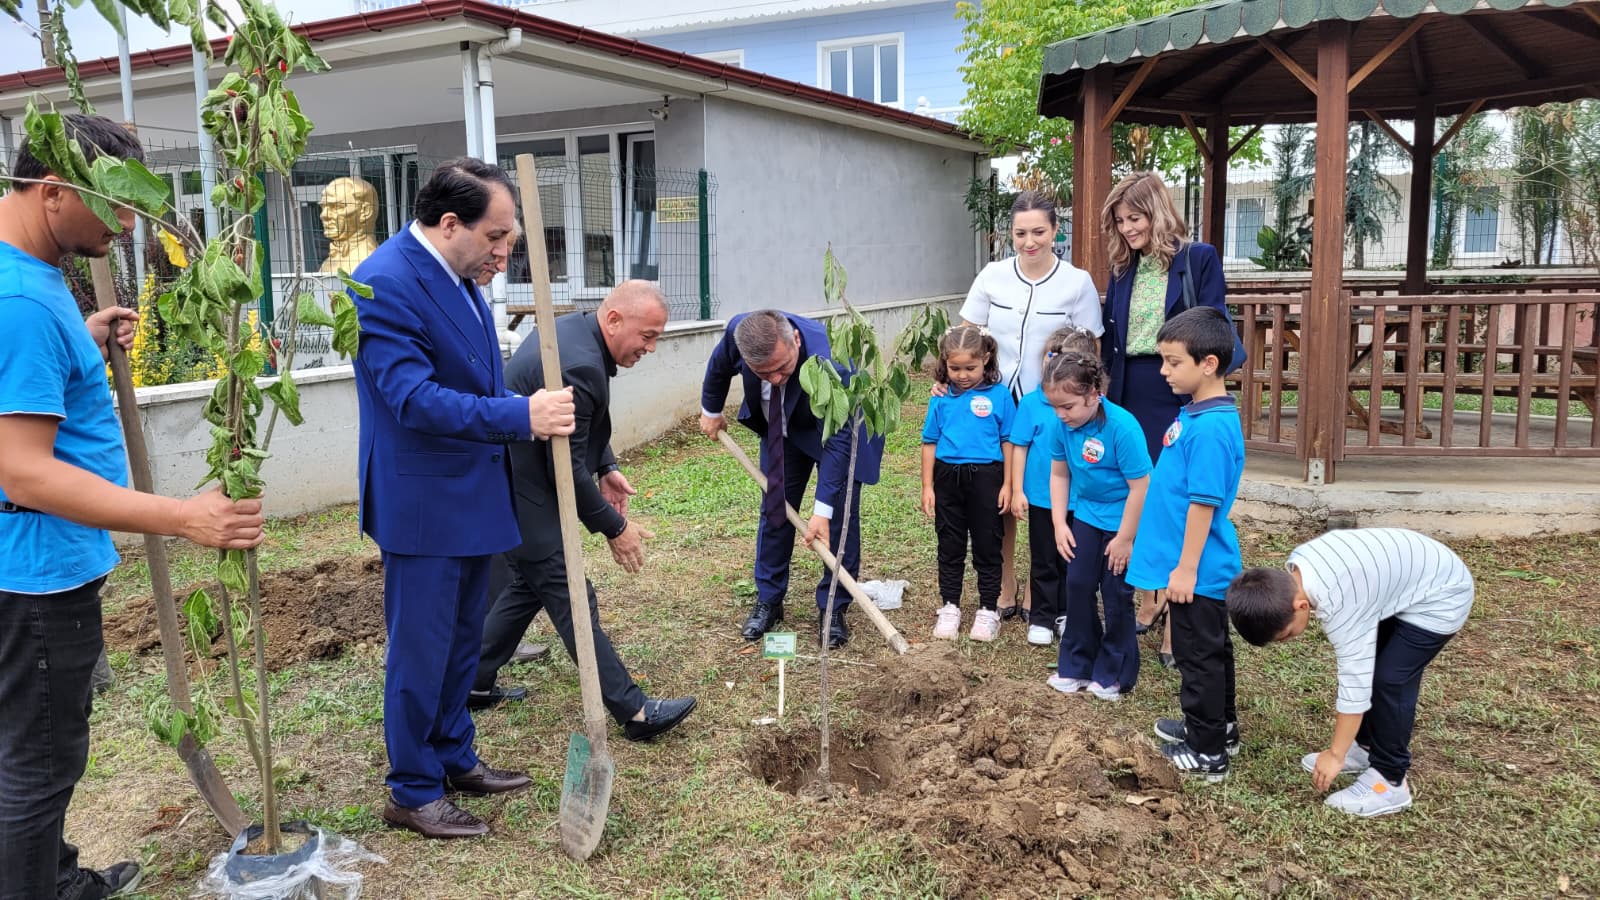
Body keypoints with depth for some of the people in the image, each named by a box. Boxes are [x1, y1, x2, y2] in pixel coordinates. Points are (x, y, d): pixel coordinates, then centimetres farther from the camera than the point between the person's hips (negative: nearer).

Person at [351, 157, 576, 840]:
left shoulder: (459, 276, 8)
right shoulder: (385, 283, -20)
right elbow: (413, 397, -27)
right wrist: (522, 416, -31)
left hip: (472, 496, 9)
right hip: (422, 503, -9)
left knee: (462, 641, 19)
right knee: (421, 650, 4)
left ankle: (454, 758, 36)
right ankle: (412, 792, 20)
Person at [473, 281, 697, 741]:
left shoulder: (574, 329, 5)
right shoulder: (579, 367, -28)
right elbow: (567, 471, -24)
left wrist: (605, 467, 7)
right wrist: (614, 527, -13)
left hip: (509, 486, 11)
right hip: (521, 499, -11)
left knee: (530, 585, 20)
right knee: (570, 599, -6)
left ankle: (475, 685, 32)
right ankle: (634, 712, 0)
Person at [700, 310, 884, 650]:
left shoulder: (829, 359, -44)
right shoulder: (739, 331, -31)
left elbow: (837, 440, -38)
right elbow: (719, 366, -4)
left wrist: (821, 511, -40)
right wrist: (710, 411, 12)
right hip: (782, 428, 4)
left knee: (840, 516, -7)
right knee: (774, 508, 6)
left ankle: (833, 609, 7)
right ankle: (768, 601, 19)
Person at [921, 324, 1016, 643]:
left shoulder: (999, 395, -6)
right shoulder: (941, 398, 0)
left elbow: (1008, 441, -2)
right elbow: (930, 443, 5)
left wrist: (1007, 484, -3)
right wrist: (927, 487, 3)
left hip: (986, 477, -2)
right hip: (947, 477, 2)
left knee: (987, 546, 9)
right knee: (950, 546, 12)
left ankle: (988, 610, 21)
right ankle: (950, 607, 24)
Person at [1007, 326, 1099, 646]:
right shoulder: (1031, 403, -11)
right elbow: (1019, 447, -4)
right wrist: (1017, 491, -4)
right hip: (1042, 498, 0)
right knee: (1043, 562, 13)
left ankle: (1066, 613, 32)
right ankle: (1041, 618, 25)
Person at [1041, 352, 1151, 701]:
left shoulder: (1122, 427, -28)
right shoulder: (1064, 425, -11)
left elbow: (1140, 486, -23)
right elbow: (1059, 474, 4)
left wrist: (1125, 539, -17)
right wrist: (1059, 524, 0)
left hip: (1122, 521, -5)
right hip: (1085, 516, 6)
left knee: (1116, 597, 5)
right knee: (1078, 587, 9)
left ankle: (1114, 675, 21)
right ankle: (1076, 666, 24)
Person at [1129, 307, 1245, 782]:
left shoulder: (1211, 428, -24)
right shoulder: (1196, 413, 6)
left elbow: (1205, 502, -24)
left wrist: (1186, 567, -20)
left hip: (1198, 568, -10)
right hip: (1204, 566, 10)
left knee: (1199, 653, 3)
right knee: (1210, 648, 22)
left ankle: (1207, 752, 16)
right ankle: (1218, 726, 38)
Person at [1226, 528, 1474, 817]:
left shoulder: (1339, 604, -36)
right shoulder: (1295, 565, -12)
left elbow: (1354, 682, -30)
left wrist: (1335, 755, -20)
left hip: (1439, 598, -9)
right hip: (1404, 582, 9)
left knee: (1390, 679, -12)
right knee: (1367, 667, 10)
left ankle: (1389, 781, 0)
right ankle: (1365, 747, 26)